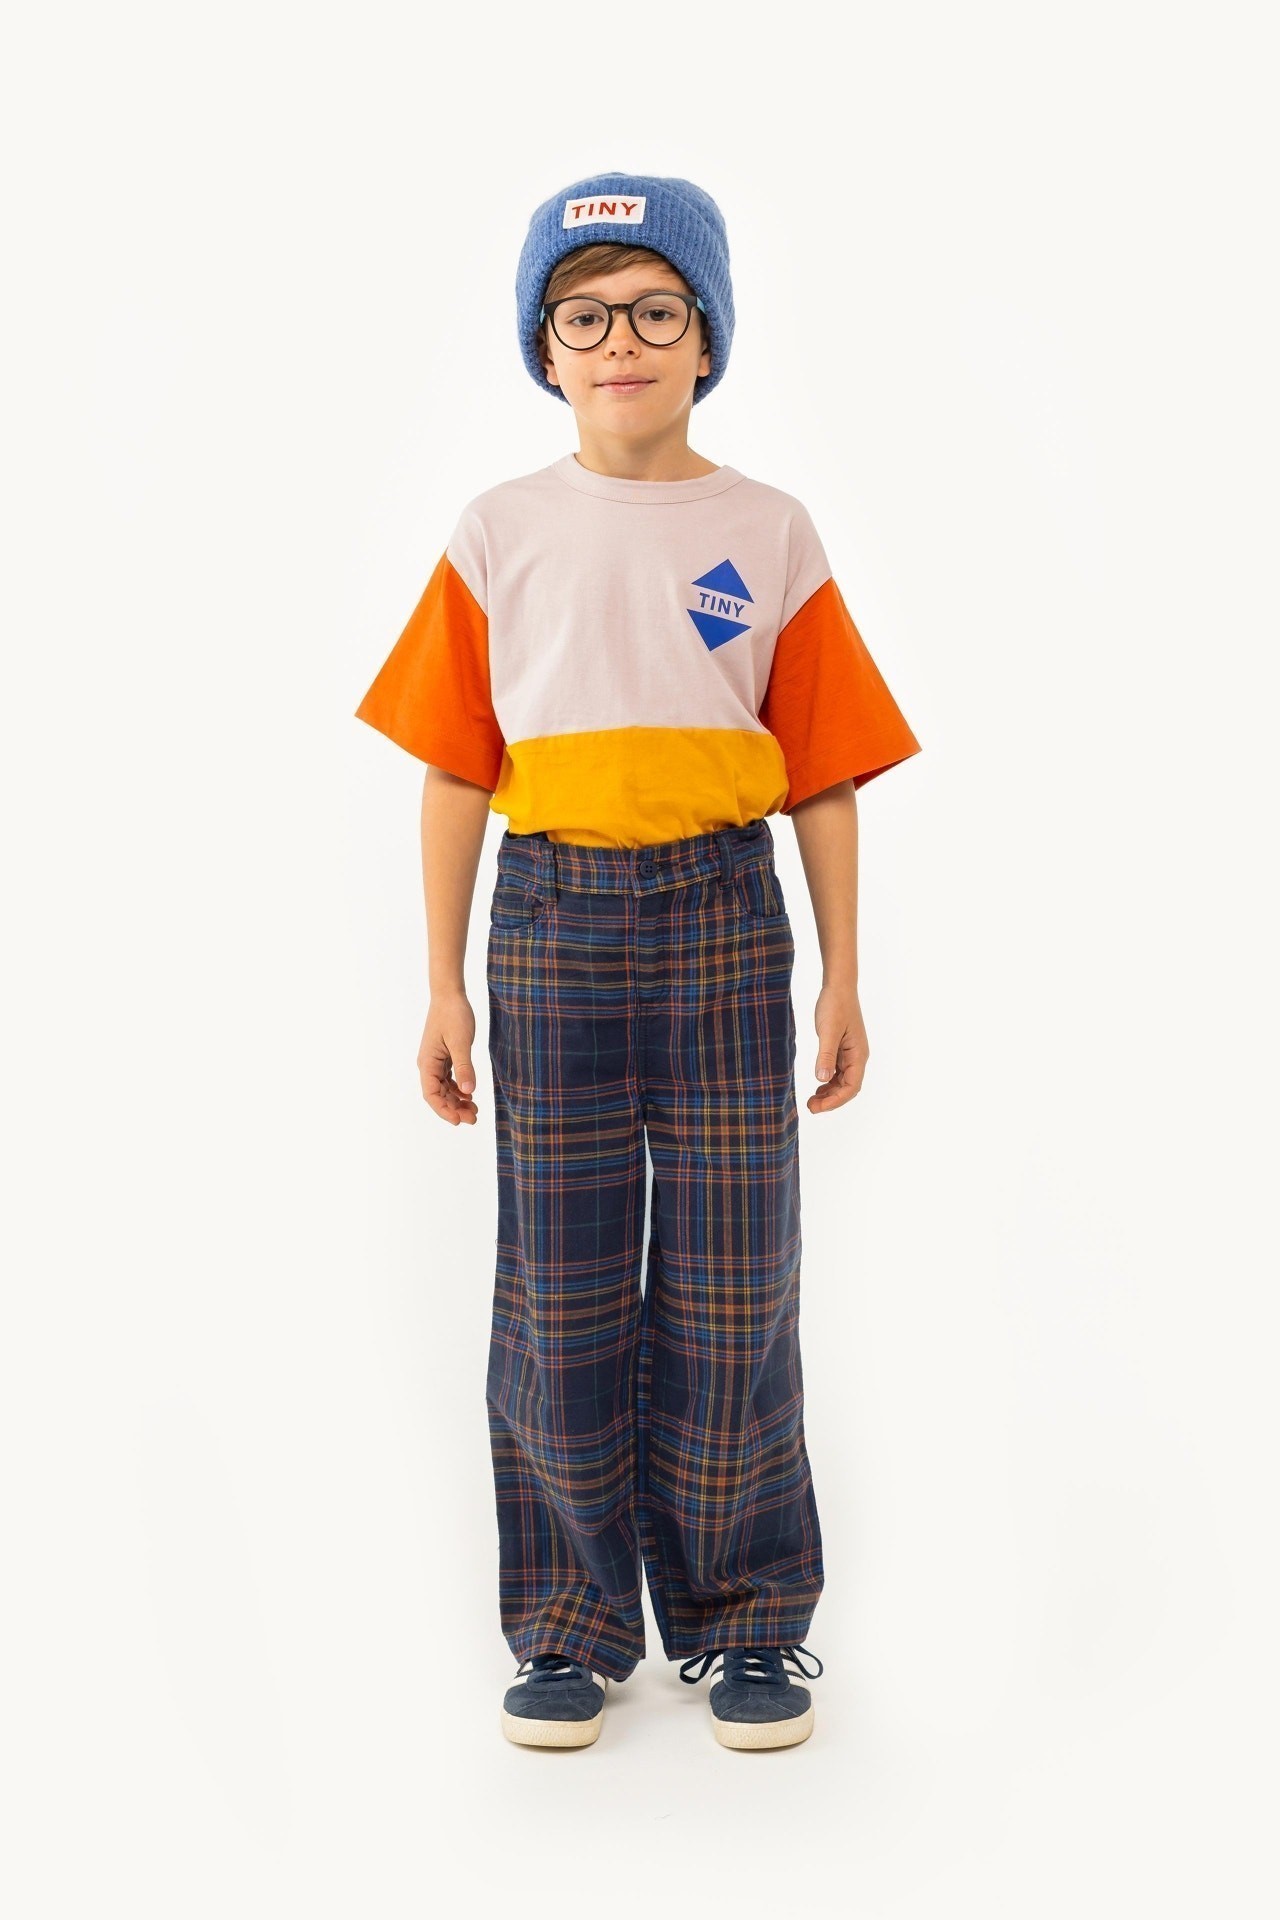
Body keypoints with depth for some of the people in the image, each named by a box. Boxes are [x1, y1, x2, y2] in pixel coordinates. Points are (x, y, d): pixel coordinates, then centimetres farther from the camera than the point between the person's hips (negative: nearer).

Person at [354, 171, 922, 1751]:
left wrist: (841, 978, 3)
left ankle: (745, 1623, 20)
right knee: (559, 1292, 6)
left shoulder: (769, 532, 5)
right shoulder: (499, 533, 6)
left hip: (723, 923, 0)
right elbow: (455, 768, 6)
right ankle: (572, 1626, 21)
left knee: (730, 1286, 4)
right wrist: (445, 989, 3)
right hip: (550, 922, 1)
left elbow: (824, 775, 6)